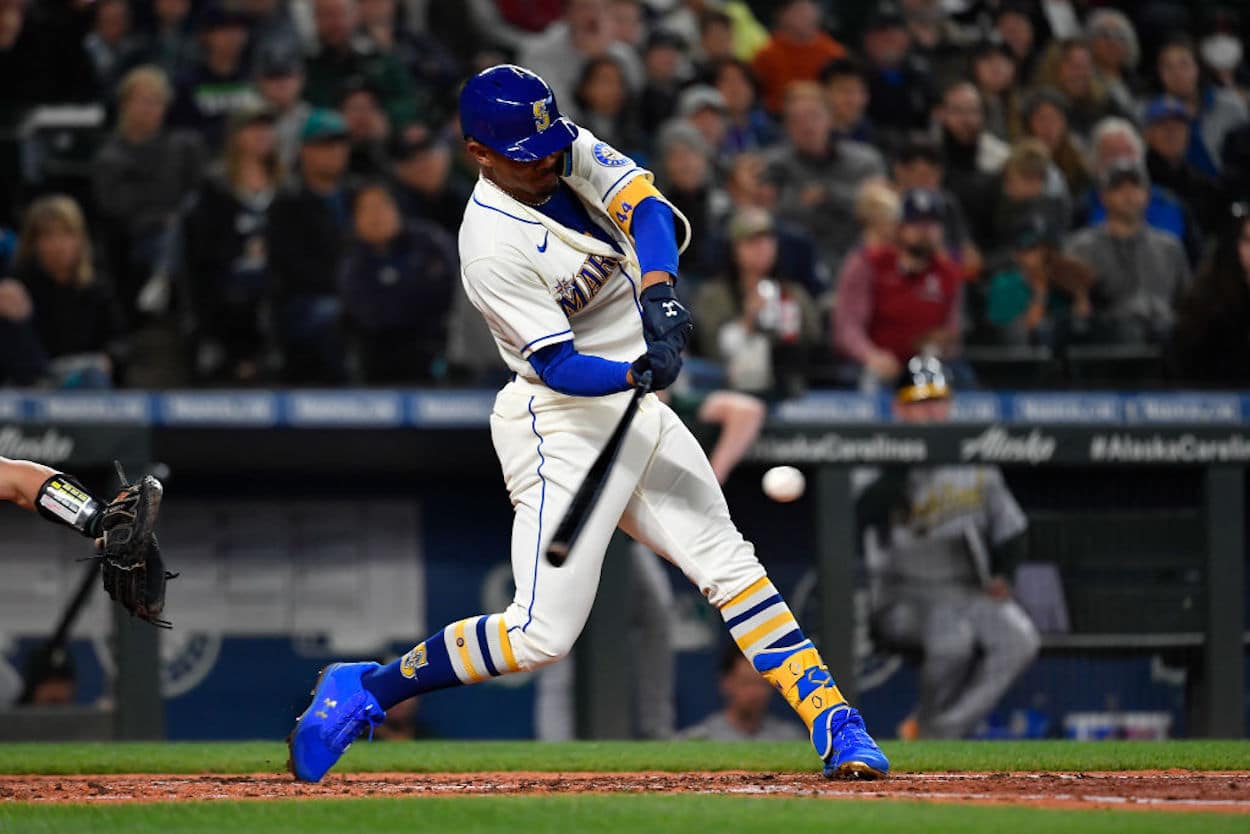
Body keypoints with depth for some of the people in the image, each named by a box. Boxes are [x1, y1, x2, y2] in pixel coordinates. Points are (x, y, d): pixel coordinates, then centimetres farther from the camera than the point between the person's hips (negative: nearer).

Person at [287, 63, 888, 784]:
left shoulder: (569, 151, -1)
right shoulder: (492, 248, -22)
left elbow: (644, 205, -14)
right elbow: (559, 366, -23)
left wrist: (659, 292, -32)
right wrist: (637, 373, -41)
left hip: (637, 407, 8)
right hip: (563, 428, -8)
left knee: (729, 564, 6)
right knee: (543, 635, -13)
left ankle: (835, 725, 9)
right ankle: (367, 690, 1)